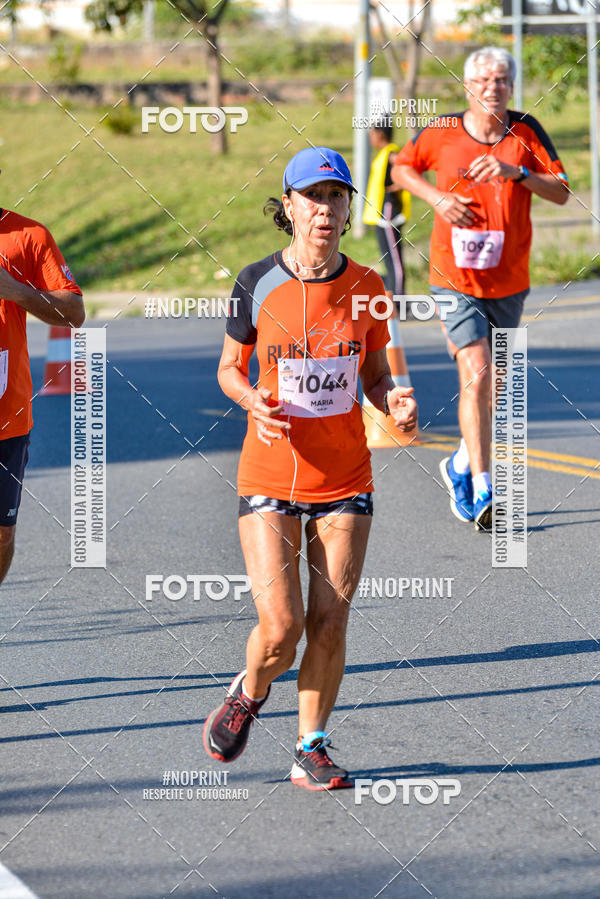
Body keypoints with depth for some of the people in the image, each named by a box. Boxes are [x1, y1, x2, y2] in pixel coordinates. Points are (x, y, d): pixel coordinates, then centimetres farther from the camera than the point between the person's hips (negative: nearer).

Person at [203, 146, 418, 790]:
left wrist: (394, 402, -12)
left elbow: (375, 377, 10)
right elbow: (229, 369, 6)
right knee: (281, 628, -11)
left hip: (345, 480, 2)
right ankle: (249, 692, 23)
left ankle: (311, 751, 17)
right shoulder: (257, 284, -5)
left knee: (329, 624, 0)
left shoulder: (366, 289, 0)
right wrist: (253, 401, -16)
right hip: (269, 479, -2)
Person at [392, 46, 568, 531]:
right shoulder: (442, 131, -4)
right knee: (476, 377, -16)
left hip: (509, 281, 3)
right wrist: (437, 197, -7)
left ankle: (462, 466, 37)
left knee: (495, 386, 13)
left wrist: (515, 172, -22)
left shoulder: (527, 131, -2)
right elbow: (401, 169, 12)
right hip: (455, 277, -3)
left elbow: (562, 192, -6)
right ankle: (483, 492, -14)